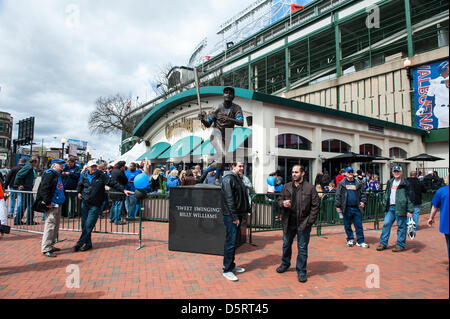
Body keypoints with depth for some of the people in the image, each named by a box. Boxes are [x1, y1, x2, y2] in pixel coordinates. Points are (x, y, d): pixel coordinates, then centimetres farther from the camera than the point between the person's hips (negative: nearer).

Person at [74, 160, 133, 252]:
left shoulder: (101, 176, -4)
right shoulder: (85, 176, 9)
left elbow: (113, 183, -8)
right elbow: (80, 185, 30)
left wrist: (123, 190, -15)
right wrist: (79, 192, 16)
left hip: (95, 205, -4)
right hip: (85, 203, 4)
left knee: (89, 225, -8)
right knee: (84, 225, 7)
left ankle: (79, 244, 2)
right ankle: (88, 243, 19)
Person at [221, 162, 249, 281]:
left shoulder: (239, 179, 17)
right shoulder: (228, 179, -13)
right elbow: (229, 199, -19)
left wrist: (246, 211, 12)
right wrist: (234, 217, -21)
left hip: (238, 215, 9)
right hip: (231, 217, -9)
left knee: (234, 241, 17)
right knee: (230, 242, -4)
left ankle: (231, 265, 28)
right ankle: (227, 270, 7)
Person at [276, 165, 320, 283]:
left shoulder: (310, 188, -6)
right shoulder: (287, 187, 6)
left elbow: (316, 206, -5)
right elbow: (279, 199, 14)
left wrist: (310, 221, -11)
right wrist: (283, 203, -10)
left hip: (303, 223, -4)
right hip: (288, 222, 4)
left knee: (302, 248, 5)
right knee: (286, 245, 19)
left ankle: (301, 271, 19)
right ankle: (285, 264, 41)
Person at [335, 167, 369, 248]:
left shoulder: (358, 183, 10)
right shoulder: (342, 183, 4)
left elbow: (363, 193, 14)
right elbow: (338, 195, 2)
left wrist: (363, 201, -2)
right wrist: (338, 206, -3)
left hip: (357, 208, 1)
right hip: (347, 208, -1)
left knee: (359, 225, 2)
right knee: (347, 225, 7)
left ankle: (360, 241, 11)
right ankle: (350, 240, 22)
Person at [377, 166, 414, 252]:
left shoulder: (405, 183, -3)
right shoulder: (390, 182, 15)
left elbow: (409, 197, -5)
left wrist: (410, 210, -9)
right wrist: (386, 204, 14)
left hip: (400, 208, -5)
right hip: (390, 207, 6)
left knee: (401, 226, 2)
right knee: (386, 224, 5)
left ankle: (400, 245, 13)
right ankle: (383, 243, 12)